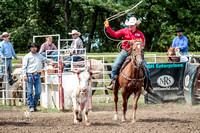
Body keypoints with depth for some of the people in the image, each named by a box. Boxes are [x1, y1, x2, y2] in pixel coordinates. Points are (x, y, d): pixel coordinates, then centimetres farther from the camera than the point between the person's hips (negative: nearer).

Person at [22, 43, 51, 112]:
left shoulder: (39, 56, 14)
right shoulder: (27, 56, 1)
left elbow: (45, 60, 32)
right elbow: (24, 66, -2)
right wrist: (25, 75, -9)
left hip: (37, 75, 4)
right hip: (30, 75, -4)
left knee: (38, 92, 0)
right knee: (30, 92, -2)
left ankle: (35, 105, 15)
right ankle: (31, 107, 4)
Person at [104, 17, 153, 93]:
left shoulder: (140, 34, 3)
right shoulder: (124, 31, 5)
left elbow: (143, 44, 0)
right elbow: (114, 34, 1)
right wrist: (107, 27, -9)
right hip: (125, 52, 0)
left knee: (145, 67, -9)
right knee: (115, 65, -16)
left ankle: (148, 85, 6)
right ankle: (112, 82, -2)